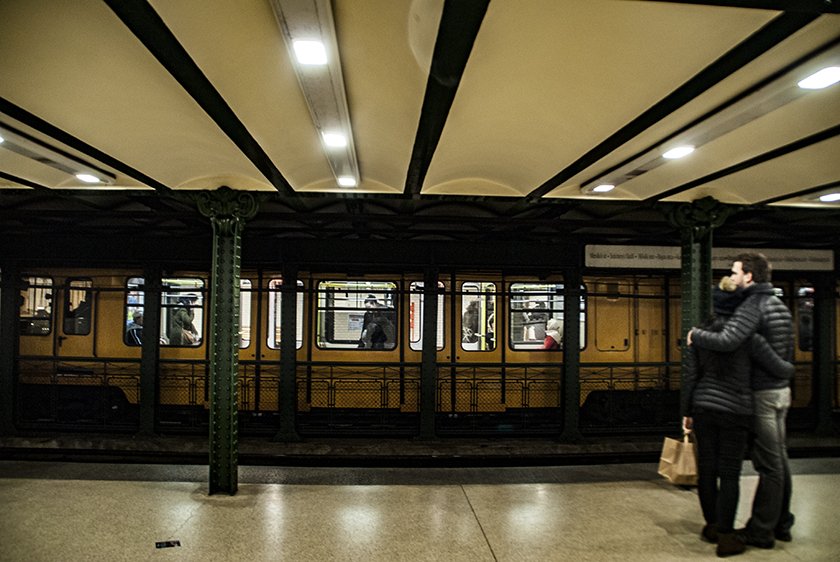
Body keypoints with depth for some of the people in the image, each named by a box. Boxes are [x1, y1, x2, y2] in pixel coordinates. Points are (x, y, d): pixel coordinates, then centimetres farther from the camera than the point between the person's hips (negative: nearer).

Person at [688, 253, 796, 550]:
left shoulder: (752, 306, -18)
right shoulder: (778, 304, 13)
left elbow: (726, 341, -34)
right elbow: (788, 351, 19)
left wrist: (695, 335, -18)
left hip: (762, 393, -10)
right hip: (781, 389, 10)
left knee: (768, 463, -3)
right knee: (779, 459, 15)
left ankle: (760, 530, 6)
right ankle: (781, 524, 26)